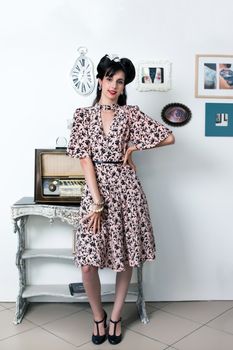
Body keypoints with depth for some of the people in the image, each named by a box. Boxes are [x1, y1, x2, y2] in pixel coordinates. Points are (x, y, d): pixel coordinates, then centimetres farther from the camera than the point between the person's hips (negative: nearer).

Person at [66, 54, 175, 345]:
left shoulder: (131, 114, 6)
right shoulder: (83, 114, 5)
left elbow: (169, 137, 4)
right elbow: (85, 159, -4)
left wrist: (133, 146, 2)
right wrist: (97, 201, -12)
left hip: (125, 188, 1)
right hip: (95, 188, 0)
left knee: (126, 258, 7)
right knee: (88, 264, -5)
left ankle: (115, 316, 29)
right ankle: (98, 316, 23)